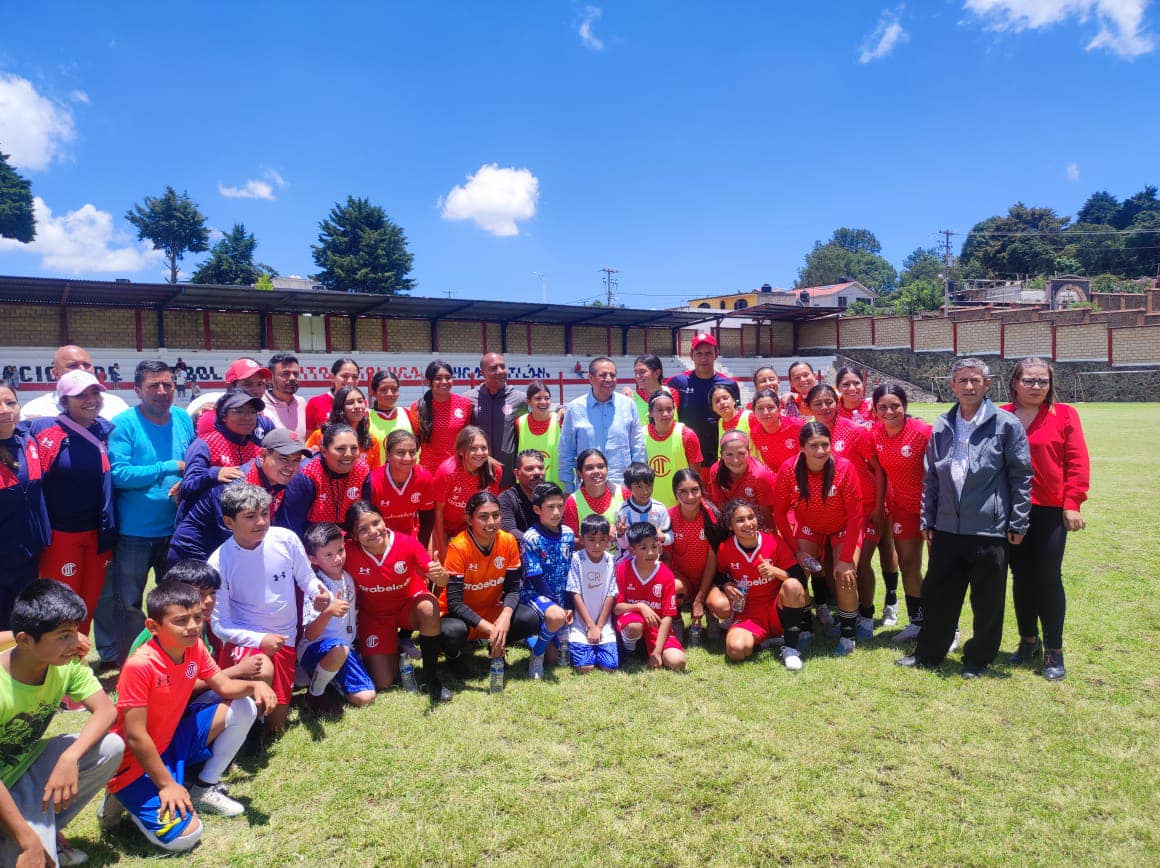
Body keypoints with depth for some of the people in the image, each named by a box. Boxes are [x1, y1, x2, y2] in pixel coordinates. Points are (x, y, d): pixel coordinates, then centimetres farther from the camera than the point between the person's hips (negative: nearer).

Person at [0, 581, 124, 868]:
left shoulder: (69, 663, -13)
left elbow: (106, 711, -15)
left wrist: (70, 758, -34)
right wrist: (28, 841, -28)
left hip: (31, 762, 6)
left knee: (111, 746, -18)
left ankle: (48, 828, 2)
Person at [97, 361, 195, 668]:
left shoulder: (183, 419, 3)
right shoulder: (124, 424, -12)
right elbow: (119, 473, -20)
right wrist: (170, 467, -17)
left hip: (176, 529, 5)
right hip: (134, 532, -4)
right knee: (128, 603, 8)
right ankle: (122, 660, 25)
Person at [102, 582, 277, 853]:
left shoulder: (195, 647, -8)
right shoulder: (140, 665, -30)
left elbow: (223, 685, 5)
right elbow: (135, 736, -26)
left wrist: (255, 685, -17)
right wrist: (167, 784, -20)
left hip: (173, 739, 8)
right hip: (137, 760, -8)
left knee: (244, 708, 0)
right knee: (185, 835, -20)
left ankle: (205, 788, 12)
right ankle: (126, 798, 6)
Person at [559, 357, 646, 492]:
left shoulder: (628, 405, 4)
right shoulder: (574, 408, 0)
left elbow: (638, 449, 9)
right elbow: (566, 453, 6)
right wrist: (568, 490, 4)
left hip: (624, 487, 1)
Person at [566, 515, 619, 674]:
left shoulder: (611, 561, -1)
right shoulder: (576, 559, -7)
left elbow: (611, 596, 0)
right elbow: (576, 595, -7)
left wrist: (599, 627, -5)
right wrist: (591, 626, -8)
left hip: (604, 625, 2)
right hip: (581, 624, -2)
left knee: (609, 667, -11)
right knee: (585, 668, -15)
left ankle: (597, 648, 18)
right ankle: (574, 646, 15)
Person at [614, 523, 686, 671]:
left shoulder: (666, 574, -10)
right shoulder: (622, 569, -10)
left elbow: (667, 616, -10)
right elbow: (616, 607, -10)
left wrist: (657, 651, -15)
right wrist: (640, 606, -30)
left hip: (656, 626, 1)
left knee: (677, 662, -21)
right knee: (635, 628, -39)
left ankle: (649, 650, 12)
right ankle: (629, 648, -1)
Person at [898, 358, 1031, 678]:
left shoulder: (1006, 424, -4)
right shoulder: (942, 426, 8)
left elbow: (1021, 476, -3)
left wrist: (1018, 523, -5)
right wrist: (928, 520, 10)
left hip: (990, 529, -3)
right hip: (947, 528, 4)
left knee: (987, 602, 8)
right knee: (937, 595, 12)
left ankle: (978, 659, 26)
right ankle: (929, 653, 27)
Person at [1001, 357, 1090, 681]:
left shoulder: (1064, 414, -1)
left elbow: (1077, 462, -4)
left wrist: (1072, 503, -10)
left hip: (1051, 511, -2)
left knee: (1048, 579, 2)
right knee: (1021, 577, 12)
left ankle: (1054, 652, 15)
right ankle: (1028, 641, 28)